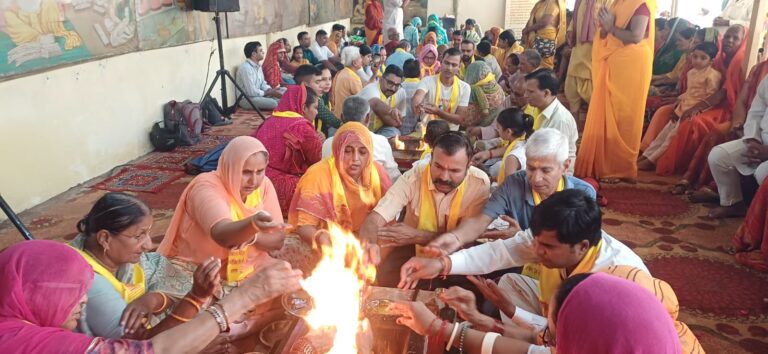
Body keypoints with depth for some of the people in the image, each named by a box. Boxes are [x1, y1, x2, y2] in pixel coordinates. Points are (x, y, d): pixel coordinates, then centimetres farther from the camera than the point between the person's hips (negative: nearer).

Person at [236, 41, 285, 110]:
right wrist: (270, 92, -16)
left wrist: (271, 90, -7)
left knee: (284, 91, 2)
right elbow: (251, 92, -24)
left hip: (258, 94, 10)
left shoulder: (258, 66, 9)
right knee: (274, 103, -31)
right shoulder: (245, 68, -21)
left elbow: (263, 83, 15)